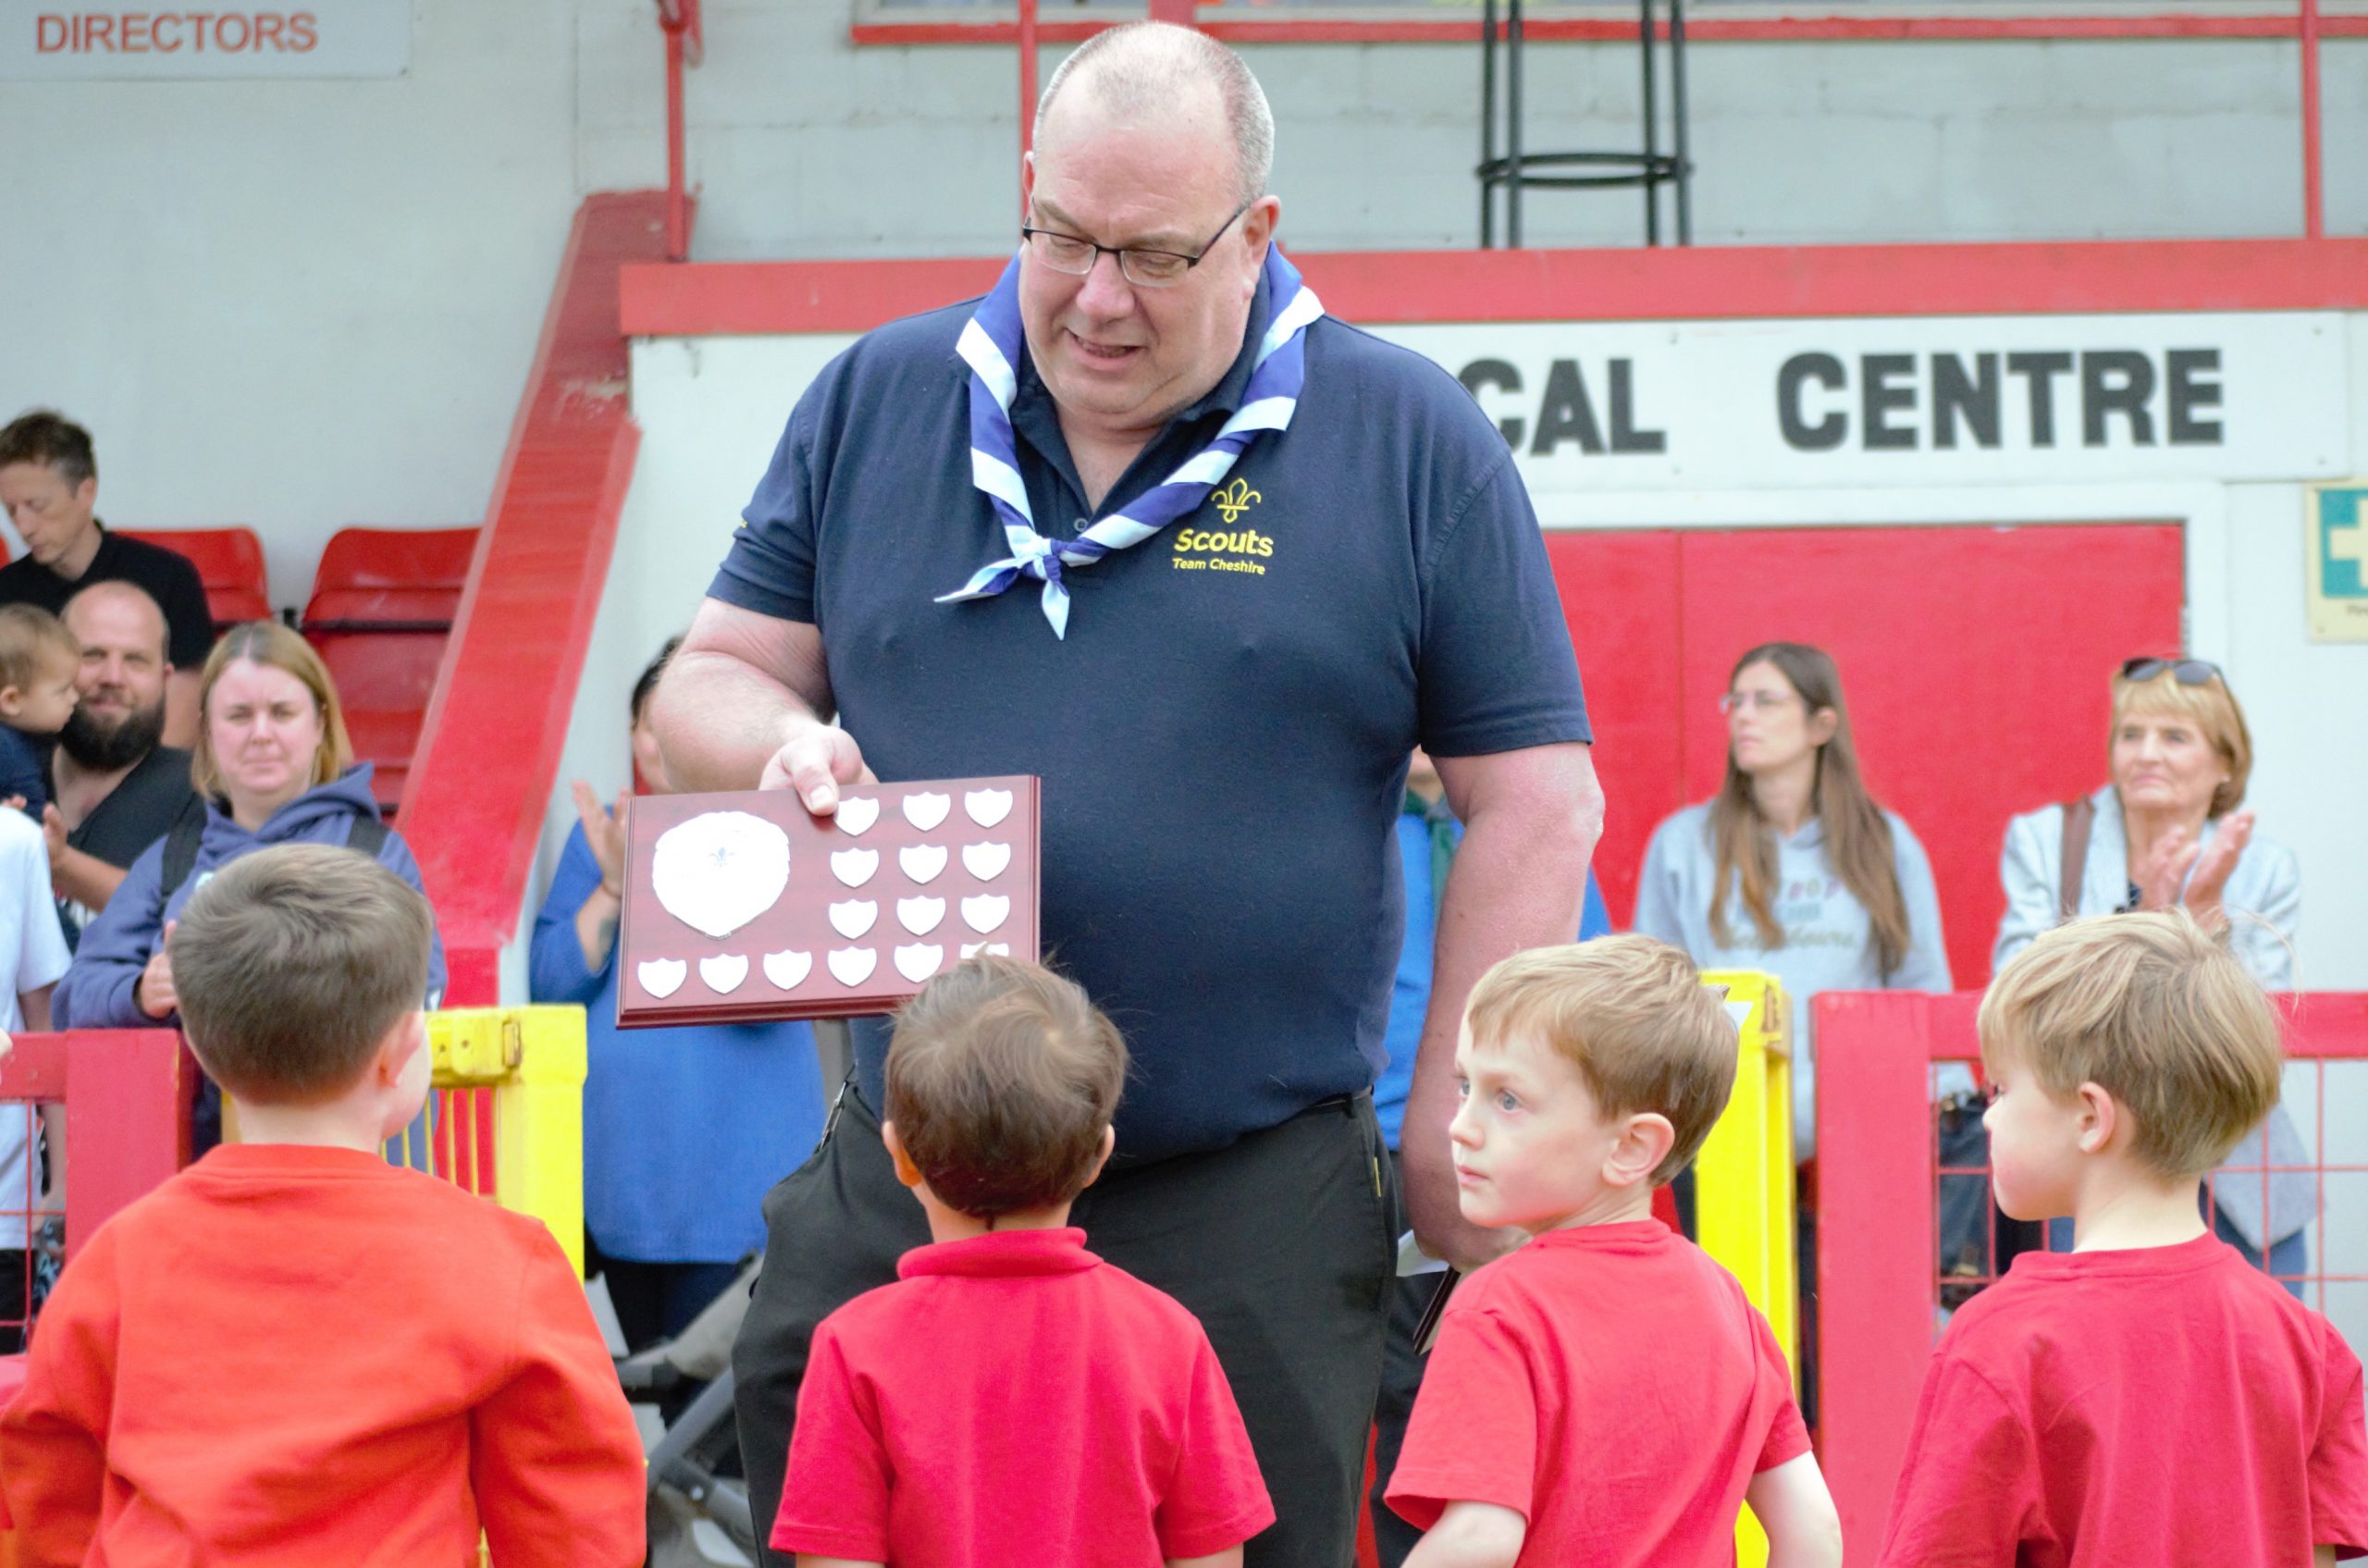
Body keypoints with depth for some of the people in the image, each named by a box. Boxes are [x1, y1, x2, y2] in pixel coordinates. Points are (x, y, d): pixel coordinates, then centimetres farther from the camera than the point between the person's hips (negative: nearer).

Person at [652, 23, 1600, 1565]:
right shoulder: (877, 402, 8)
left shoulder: (1407, 441, -1)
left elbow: (1533, 801, 0)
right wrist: (782, 748, -10)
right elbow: (712, 681, 14)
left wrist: (1455, 1129, -5)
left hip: (1250, 1207, -3)